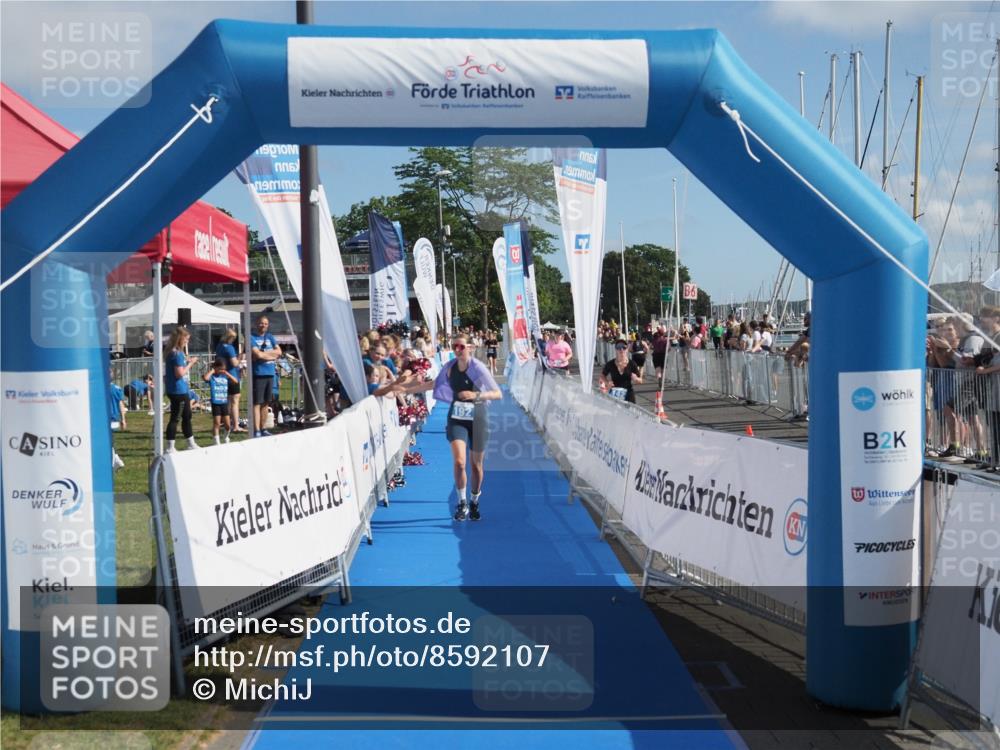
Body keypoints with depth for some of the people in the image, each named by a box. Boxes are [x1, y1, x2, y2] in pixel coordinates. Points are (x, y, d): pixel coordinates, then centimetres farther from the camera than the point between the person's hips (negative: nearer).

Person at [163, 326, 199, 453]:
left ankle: (191, 444, 29)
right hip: (178, 391, -10)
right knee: (175, 418, -4)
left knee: (187, 416, 18)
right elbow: (180, 373, -20)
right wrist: (190, 363, -12)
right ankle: (170, 448, 1)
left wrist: (187, 361, 7)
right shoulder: (177, 354, -18)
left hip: (182, 390, 10)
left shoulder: (175, 352, 10)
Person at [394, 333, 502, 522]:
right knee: (459, 462, -15)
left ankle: (474, 503, 31)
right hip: (456, 419, 2)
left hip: (477, 420, -2)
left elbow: (498, 393, -17)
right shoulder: (449, 366, -3)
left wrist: (476, 395, -33)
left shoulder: (478, 368, -16)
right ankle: (462, 503, 2)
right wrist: (406, 389, 13)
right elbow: (434, 384, 15)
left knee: (476, 464, 9)